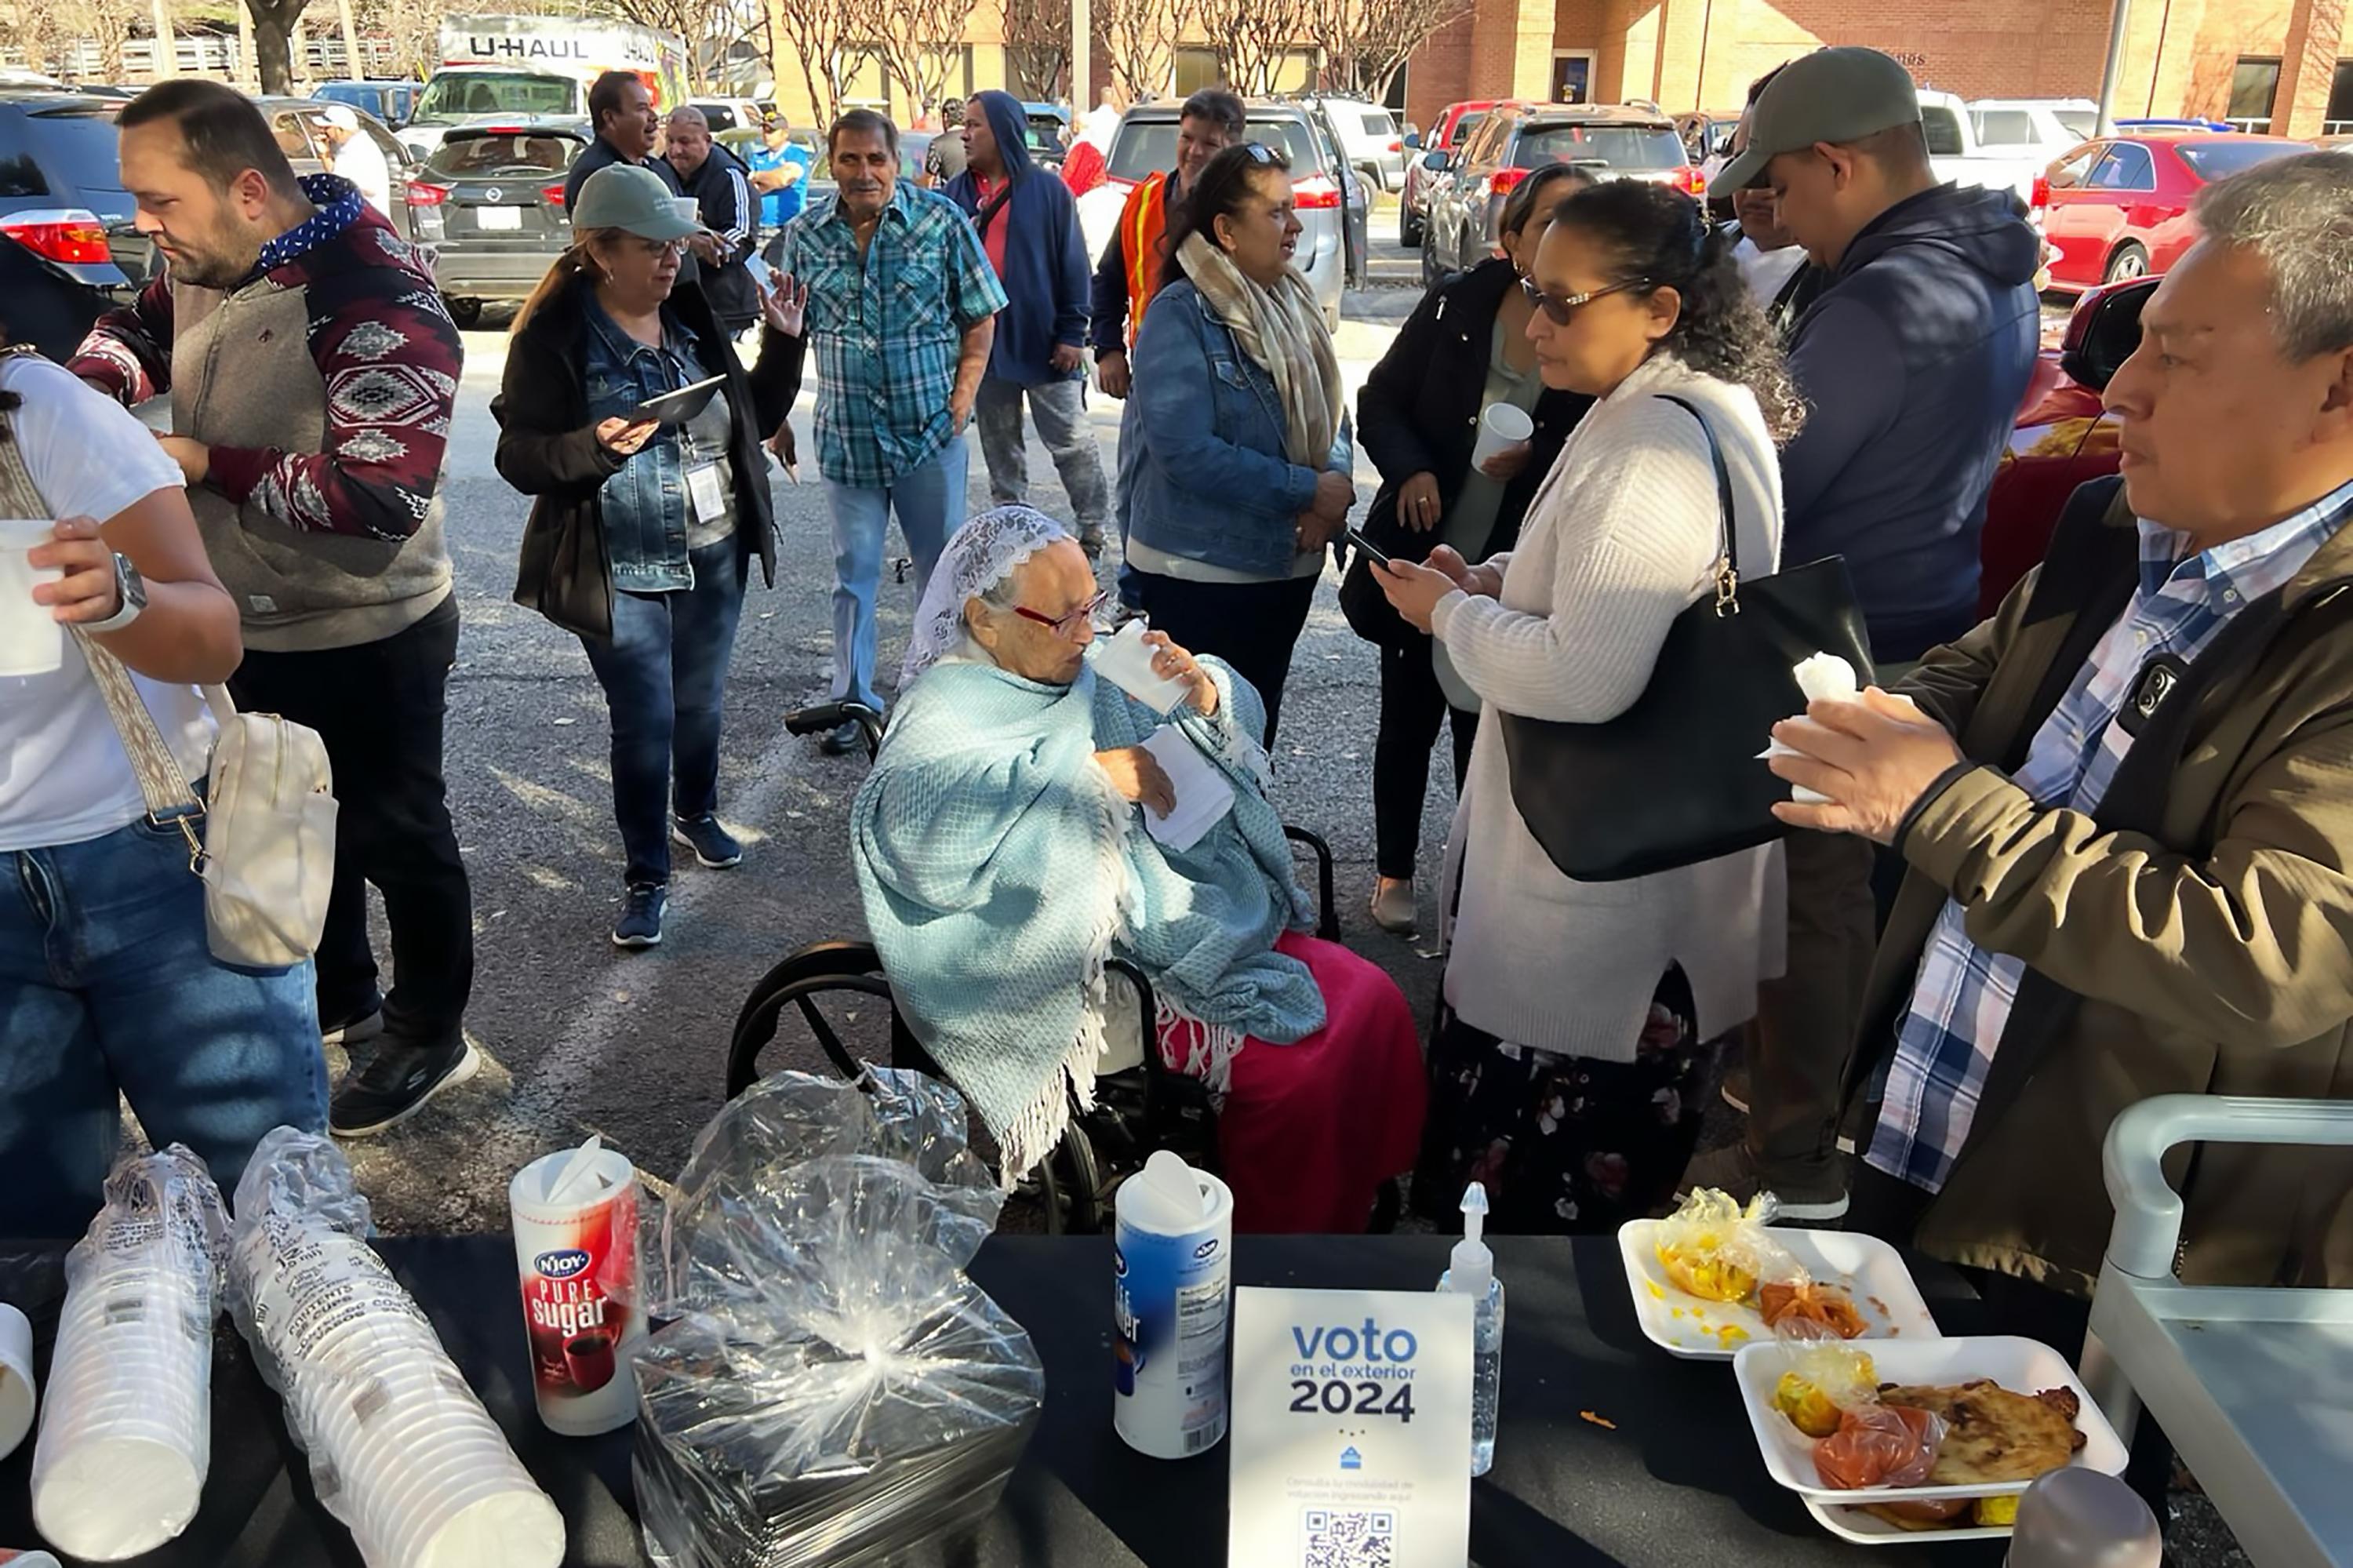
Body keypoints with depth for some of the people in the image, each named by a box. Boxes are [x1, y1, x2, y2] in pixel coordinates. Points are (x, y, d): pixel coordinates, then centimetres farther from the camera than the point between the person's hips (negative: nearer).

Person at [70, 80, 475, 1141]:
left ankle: (430, 1037, 28)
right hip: (249, 626, 9)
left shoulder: (376, 305, -27)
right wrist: (88, 384, -3)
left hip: (365, 639, -8)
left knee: (394, 838, 8)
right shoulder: (202, 264, 0)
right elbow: (139, 327, 21)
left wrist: (207, 466, -23)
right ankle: (338, 1000, 44)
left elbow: (382, 494, -32)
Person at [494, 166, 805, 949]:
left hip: (715, 559, 5)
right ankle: (645, 879, 17)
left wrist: (783, 344, 0)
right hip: (623, 572, -5)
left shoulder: (694, 318, 5)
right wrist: (595, 447, -30)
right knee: (644, 726, 1)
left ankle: (696, 813, 47)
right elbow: (519, 456, -12)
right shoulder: (555, 336, -11)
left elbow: (756, 419, 12)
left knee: (701, 704, 20)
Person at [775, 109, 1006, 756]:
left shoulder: (942, 220, -4)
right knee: (853, 573, 9)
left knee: (943, 568, 9)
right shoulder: (806, 235, 2)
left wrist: (961, 402, -7)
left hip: (930, 433, -1)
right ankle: (853, 701, 20)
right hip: (845, 435, 2)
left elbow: (980, 319, -1)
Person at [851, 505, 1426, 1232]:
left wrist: (1207, 696, -12)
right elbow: (918, 830, -31)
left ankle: (1364, 1187, 14)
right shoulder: (944, 720, -9)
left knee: (1374, 1002, -5)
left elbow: (1239, 721, 15)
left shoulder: (1094, 677, 10)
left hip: (1215, 912, 7)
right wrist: (1095, 778, -24)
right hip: (1110, 966, -7)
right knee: (1301, 1065, -19)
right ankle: (1276, 1239, 3)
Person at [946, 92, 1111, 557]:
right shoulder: (958, 193, 5)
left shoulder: (1048, 190, -6)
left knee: (1071, 441, 2)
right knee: (999, 446, 14)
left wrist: (1071, 333, -10)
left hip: (1041, 340, -4)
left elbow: (1072, 264, -6)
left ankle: (1095, 525, 12)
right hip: (982, 340, 5)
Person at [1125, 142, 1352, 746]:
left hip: (1288, 561, 7)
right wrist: (1309, 490, -21)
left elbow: (1330, 411, 8)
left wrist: (1336, 487, -14)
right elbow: (1186, 451, -25)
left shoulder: (1293, 301, 6)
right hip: (1201, 570, -7)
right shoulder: (1182, 314, -17)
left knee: (1257, 725, 21)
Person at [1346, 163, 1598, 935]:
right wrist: (1410, 471, -18)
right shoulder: (1457, 305, -7)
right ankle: (1394, 870, 33)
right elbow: (1380, 402, -1)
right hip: (1420, 559, 1)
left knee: (1482, 728, 11)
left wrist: (1532, 460, -24)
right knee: (1410, 720, 15)